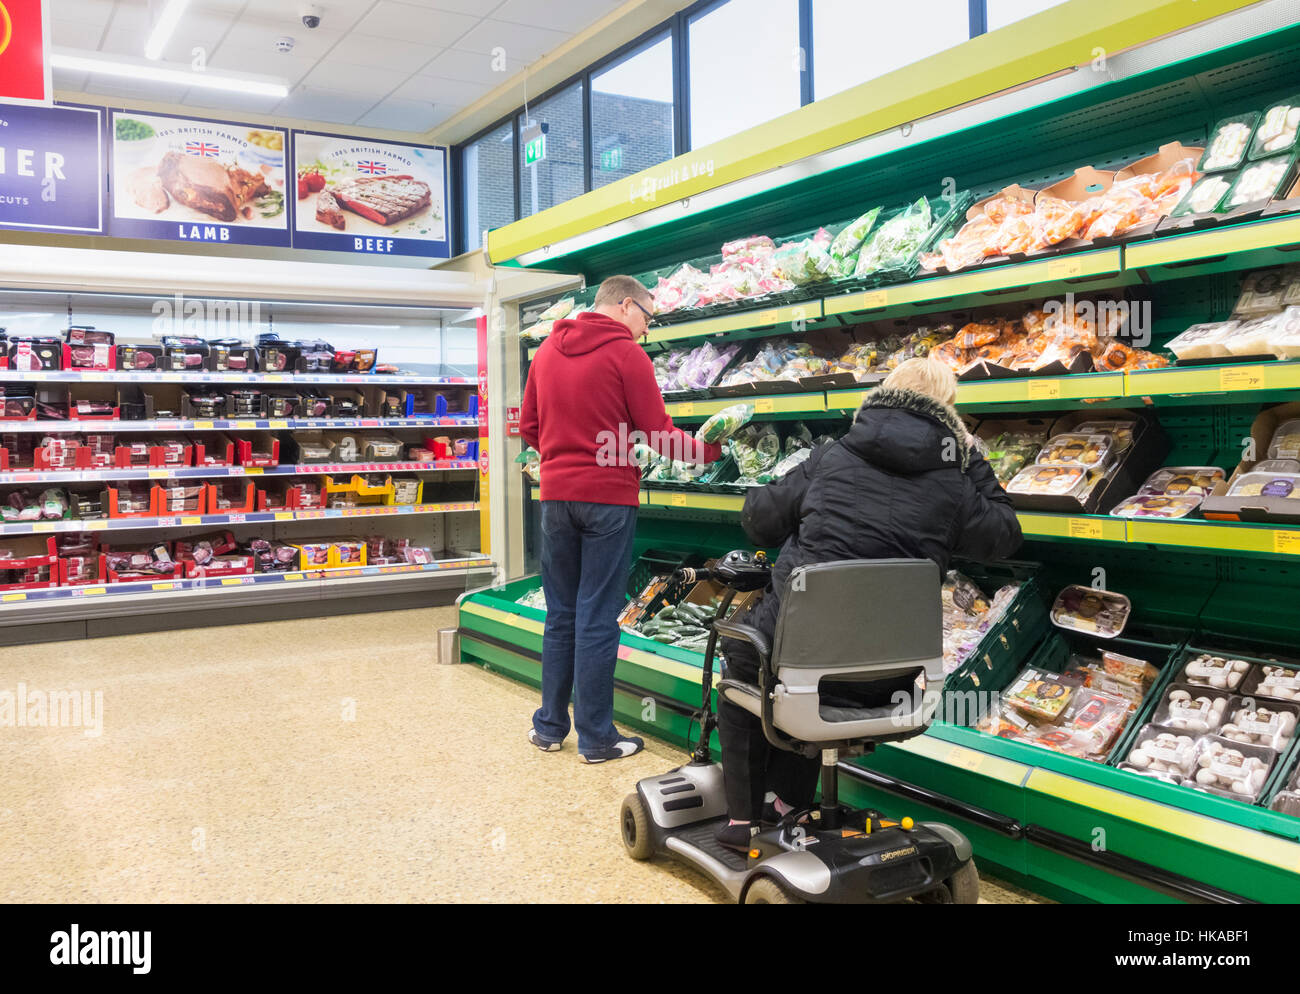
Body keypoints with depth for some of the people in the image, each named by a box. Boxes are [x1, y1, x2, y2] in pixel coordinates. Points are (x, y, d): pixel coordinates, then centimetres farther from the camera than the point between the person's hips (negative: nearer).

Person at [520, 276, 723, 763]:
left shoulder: (547, 351, 11)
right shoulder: (625, 353, -7)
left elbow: (529, 426, 15)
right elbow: (658, 433, -9)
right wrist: (711, 450, 3)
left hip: (556, 494, 6)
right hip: (608, 497, -5)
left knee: (560, 614, 14)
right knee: (597, 618, 0)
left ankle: (549, 726, 21)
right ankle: (596, 737, 8)